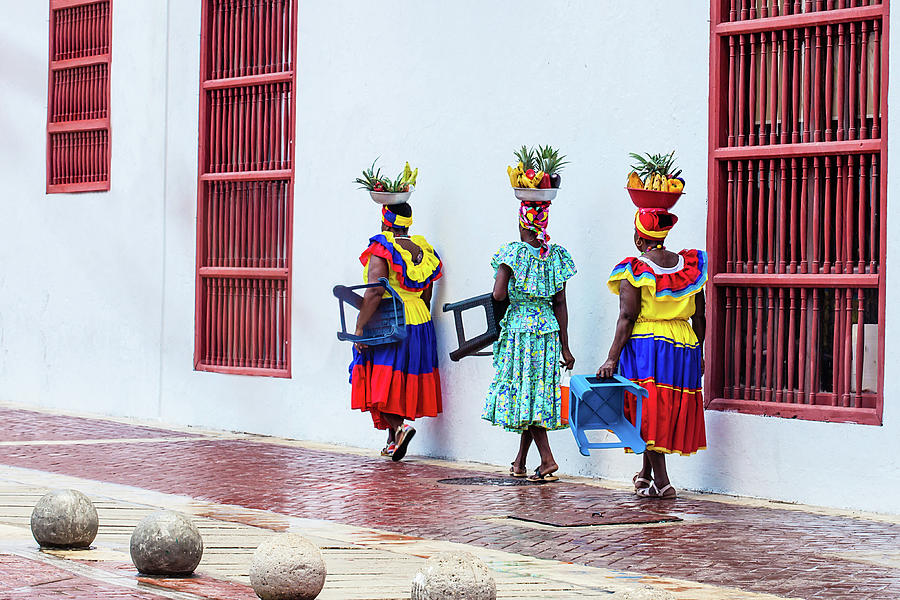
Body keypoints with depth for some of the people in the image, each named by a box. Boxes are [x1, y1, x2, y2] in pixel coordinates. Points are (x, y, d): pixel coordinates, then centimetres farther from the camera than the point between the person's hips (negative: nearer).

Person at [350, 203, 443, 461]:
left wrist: (359, 327, -19)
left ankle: (398, 426, -21)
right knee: (403, 381, 14)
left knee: (379, 383, 0)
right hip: (420, 322, 7)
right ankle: (394, 441, 20)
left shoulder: (382, 248, -12)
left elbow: (375, 291, -22)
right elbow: (427, 295, 11)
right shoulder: (423, 248, 8)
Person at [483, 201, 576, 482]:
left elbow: (498, 295, -17)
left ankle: (547, 459, -12)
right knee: (537, 394, 12)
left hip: (518, 330, -5)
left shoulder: (512, 253, -10)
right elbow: (560, 305, 4)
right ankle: (520, 462, 21)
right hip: (549, 332, 5)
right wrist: (564, 347, 7)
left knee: (520, 393, -1)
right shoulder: (556, 256, 3)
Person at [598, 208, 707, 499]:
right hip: (684, 344, 5)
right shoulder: (689, 265, 6)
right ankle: (646, 474, 24)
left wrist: (612, 359, -13)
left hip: (644, 344, -5)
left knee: (649, 412, 1)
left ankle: (661, 482, -3)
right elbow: (699, 316, 8)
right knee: (670, 410, 15)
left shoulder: (634, 270, -8)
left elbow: (627, 317, -14)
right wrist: (698, 352, 18)